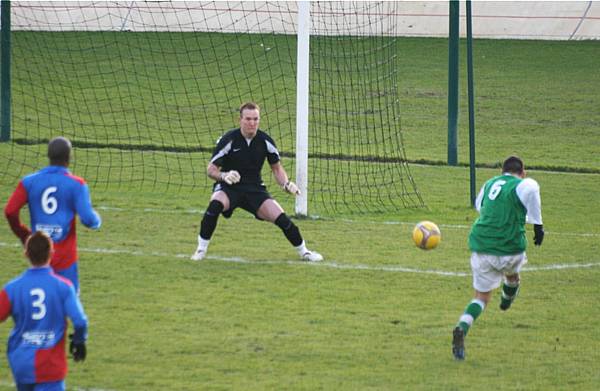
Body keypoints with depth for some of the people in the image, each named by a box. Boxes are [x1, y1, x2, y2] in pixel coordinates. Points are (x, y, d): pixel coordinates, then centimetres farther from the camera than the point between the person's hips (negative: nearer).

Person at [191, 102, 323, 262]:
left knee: (281, 218, -13)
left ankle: (303, 252, 12)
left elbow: (277, 168, 10)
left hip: (255, 188, 3)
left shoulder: (265, 141, -4)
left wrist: (286, 184, -10)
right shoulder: (229, 140, -14)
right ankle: (201, 249, -19)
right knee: (215, 205, -36)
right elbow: (211, 169, -10)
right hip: (229, 188, -3)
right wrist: (224, 176, -32)